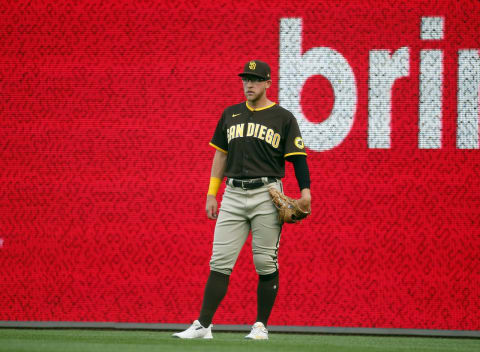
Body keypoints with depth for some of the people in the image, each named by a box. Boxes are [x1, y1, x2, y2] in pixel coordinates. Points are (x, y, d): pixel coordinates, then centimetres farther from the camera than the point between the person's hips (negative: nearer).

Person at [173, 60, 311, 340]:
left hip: (266, 195, -3)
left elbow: (298, 157, -3)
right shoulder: (231, 115, 15)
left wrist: (305, 190, -17)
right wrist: (212, 194, 14)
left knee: (266, 263, -2)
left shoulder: (283, 118, 2)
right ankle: (203, 325, -4)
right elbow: (221, 154, 20)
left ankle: (261, 326, 7)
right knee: (220, 262, -2)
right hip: (233, 194, 4)